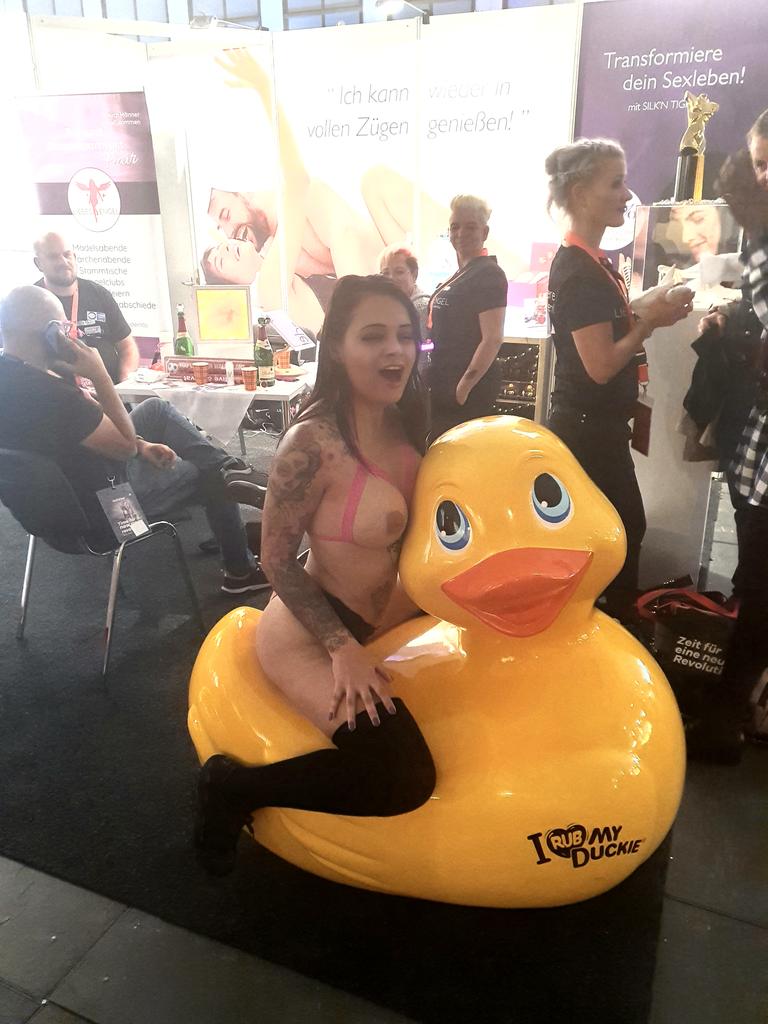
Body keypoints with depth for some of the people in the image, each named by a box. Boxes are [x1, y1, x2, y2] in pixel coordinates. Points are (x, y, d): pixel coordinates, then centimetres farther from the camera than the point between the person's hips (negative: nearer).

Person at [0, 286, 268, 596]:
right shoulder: (47, 394, -35)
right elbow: (125, 445, -22)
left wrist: (139, 445, 1)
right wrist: (100, 375, -21)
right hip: (100, 507, -9)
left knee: (155, 409, 17)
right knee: (211, 476, 8)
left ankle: (232, 471, 16)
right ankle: (240, 572, 24)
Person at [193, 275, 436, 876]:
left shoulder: (404, 422, -1)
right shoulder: (314, 442, -25)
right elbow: (277, 561, -18)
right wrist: (344, 649, -20)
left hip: (378, 616, 8)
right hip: (311, 631, -8)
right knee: (405, 782, -16)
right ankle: (233, 787, 3)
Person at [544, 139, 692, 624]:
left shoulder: (592, 261, 12)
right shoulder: (580, 271, -19)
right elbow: (601, 365, -23)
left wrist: (647, 314, 3)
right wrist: (651, 321, -11)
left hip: (595, 426, 10)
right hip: (589, 430, -10)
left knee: (625, 530, 18)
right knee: (620, 536, 2)